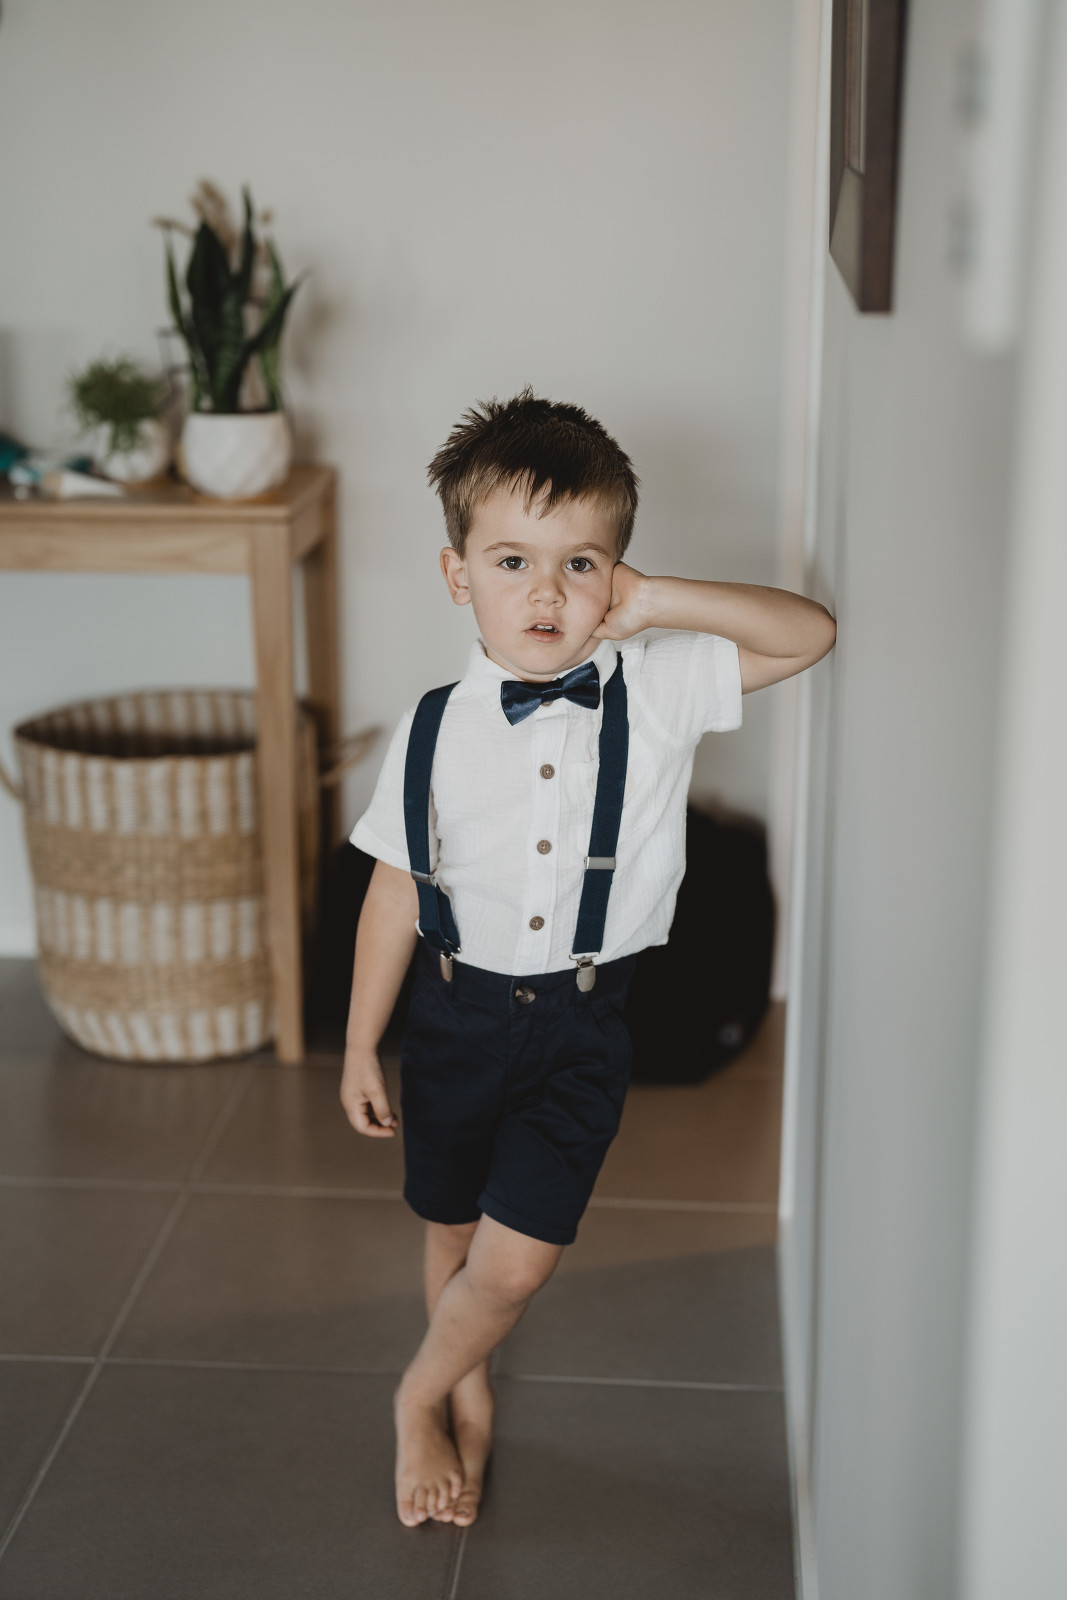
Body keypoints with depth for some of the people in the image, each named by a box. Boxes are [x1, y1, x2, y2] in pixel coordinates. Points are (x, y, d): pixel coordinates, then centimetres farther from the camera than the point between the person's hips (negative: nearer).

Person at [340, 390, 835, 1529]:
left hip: (582, 1020, -1)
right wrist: (361, 1048, 4)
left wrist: (659, 603, -20)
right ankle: (465, 1398, 47)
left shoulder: (658, 691, -11)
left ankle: (423, 1394, 26)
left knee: (517, 1260, -5)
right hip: (457, 1009, 1)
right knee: (453, 1233, 18)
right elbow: (396, 893, -2)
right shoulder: (435, 731, -10)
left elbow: (809, 633, -10)